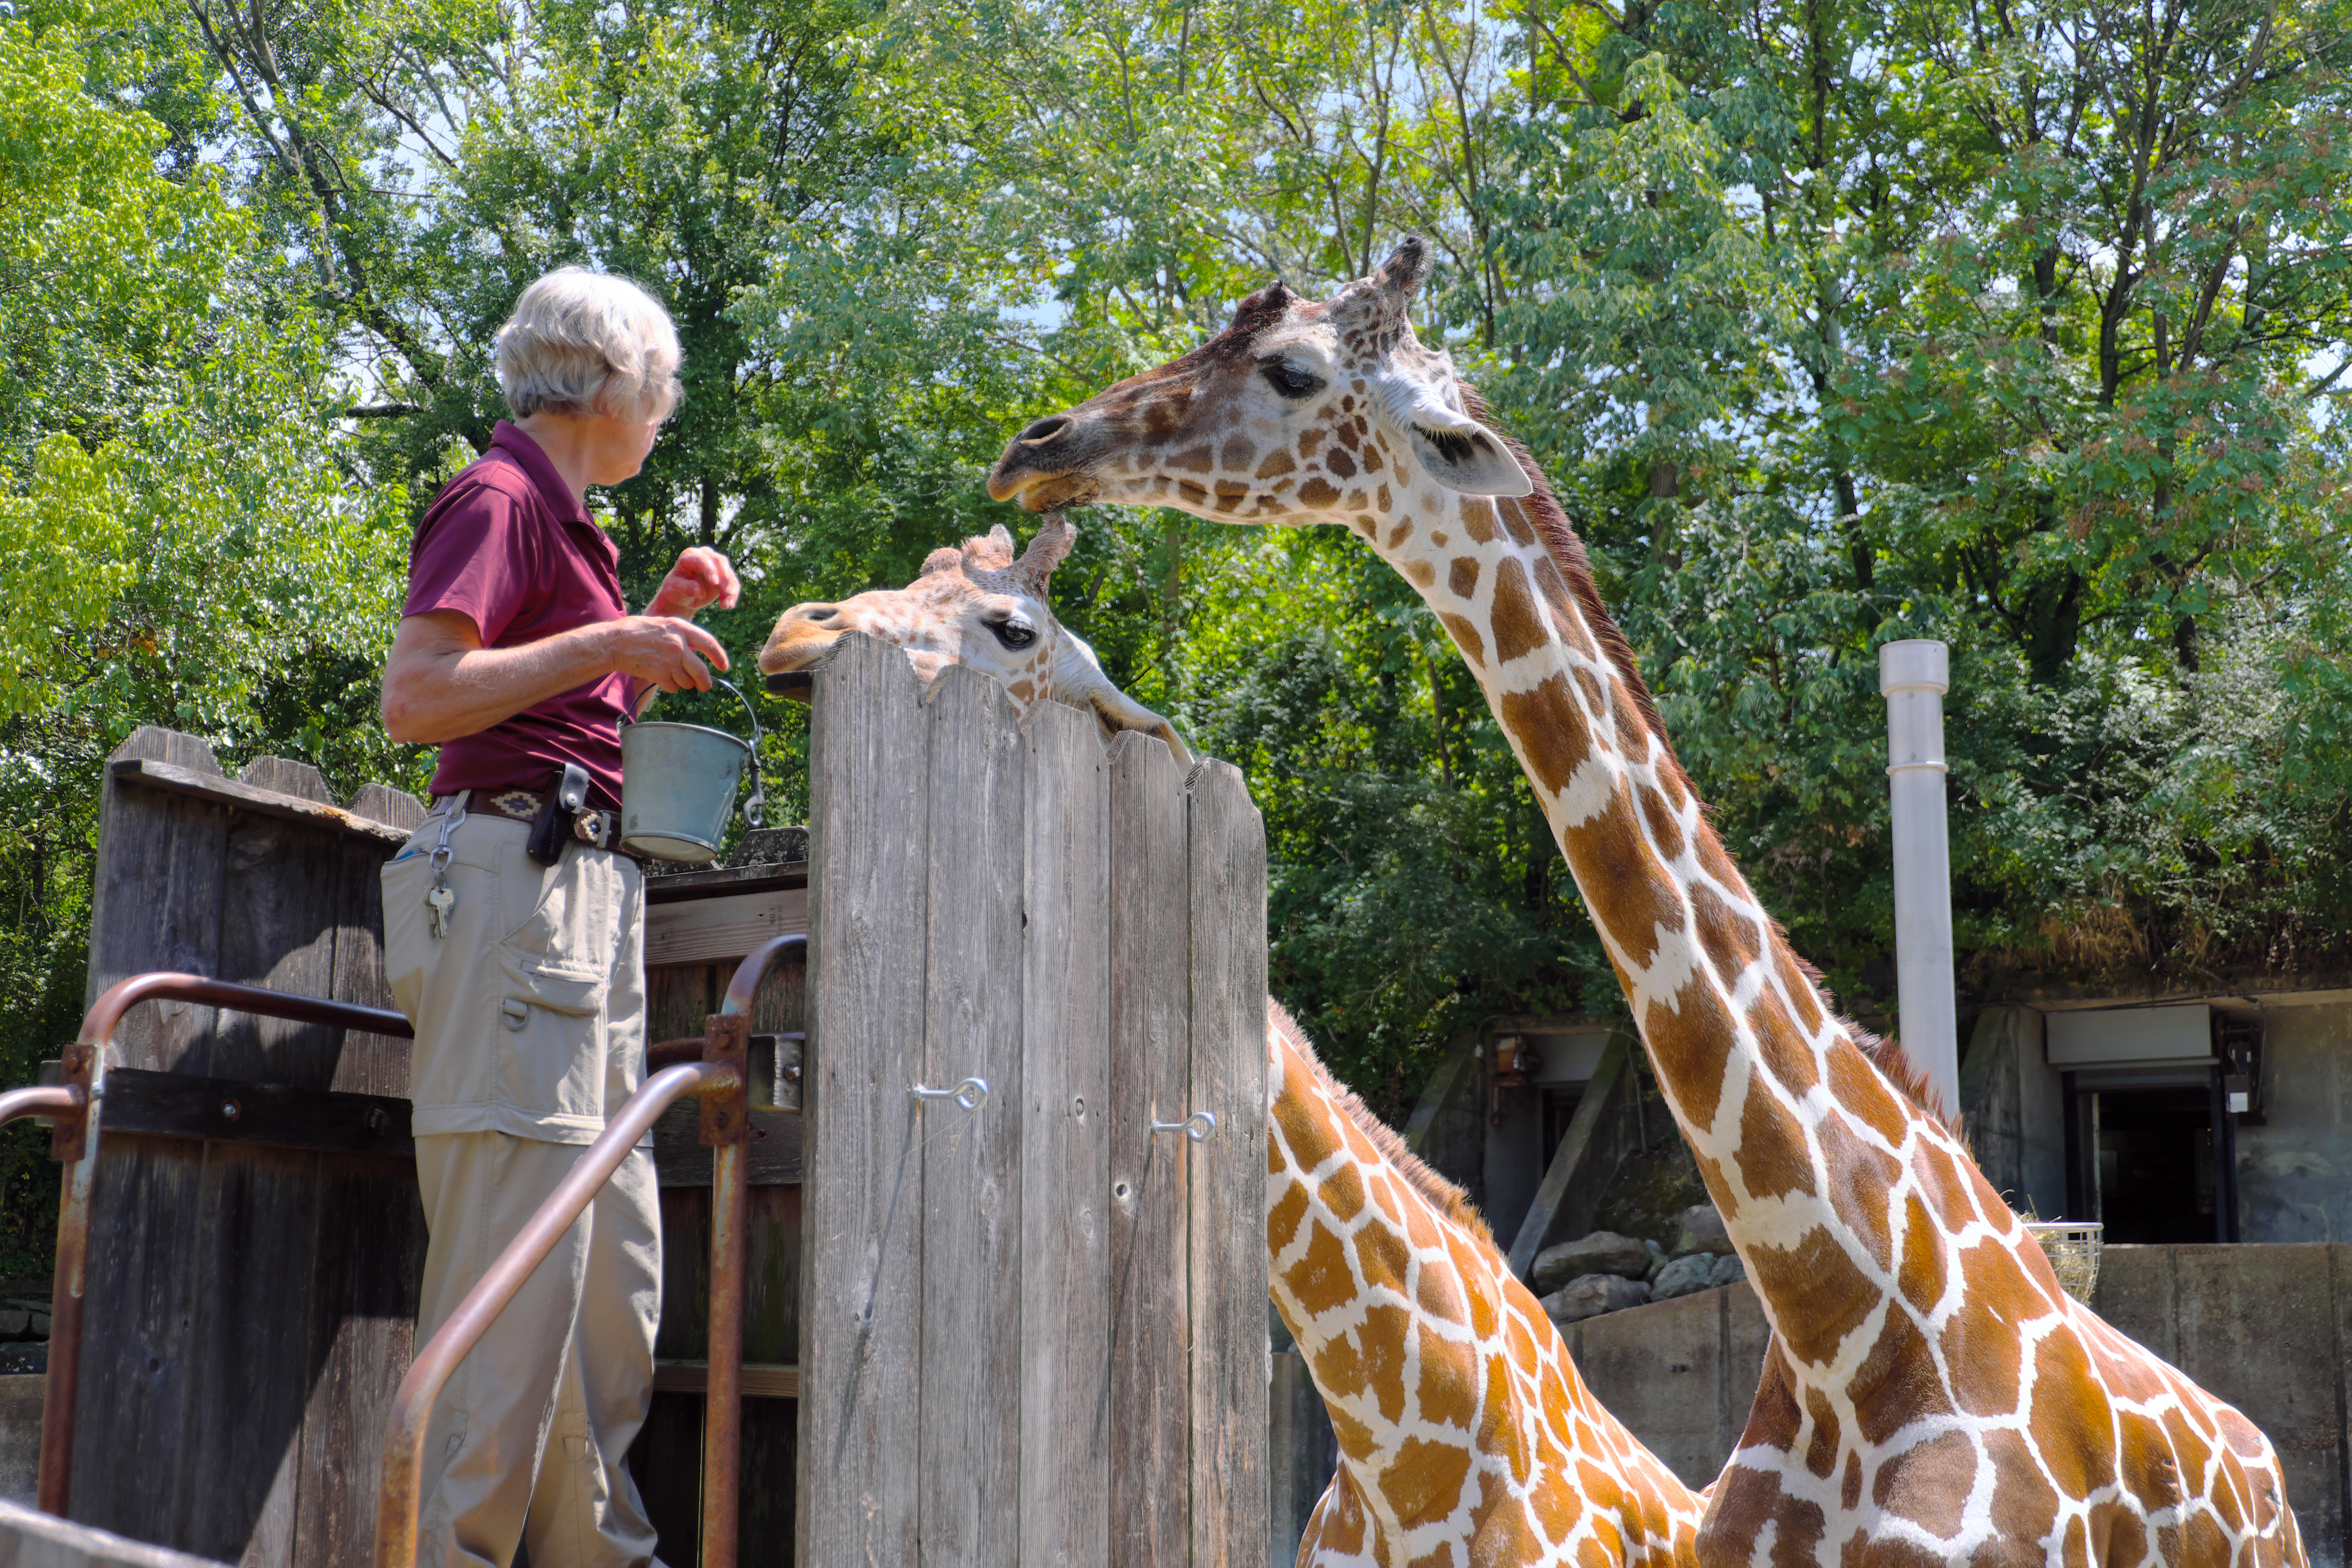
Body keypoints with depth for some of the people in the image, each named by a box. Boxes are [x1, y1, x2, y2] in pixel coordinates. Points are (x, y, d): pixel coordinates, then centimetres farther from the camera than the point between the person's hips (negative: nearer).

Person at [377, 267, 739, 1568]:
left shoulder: (558, 513, 23)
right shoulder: (501, 498, -5)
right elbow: (415, 696, -17)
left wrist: (658, 622, 19)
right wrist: (607, 641, -16)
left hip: (587, 895, 10)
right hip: (514, 876, -10)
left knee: (613, 1252, 10)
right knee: (515, 1241, -12)